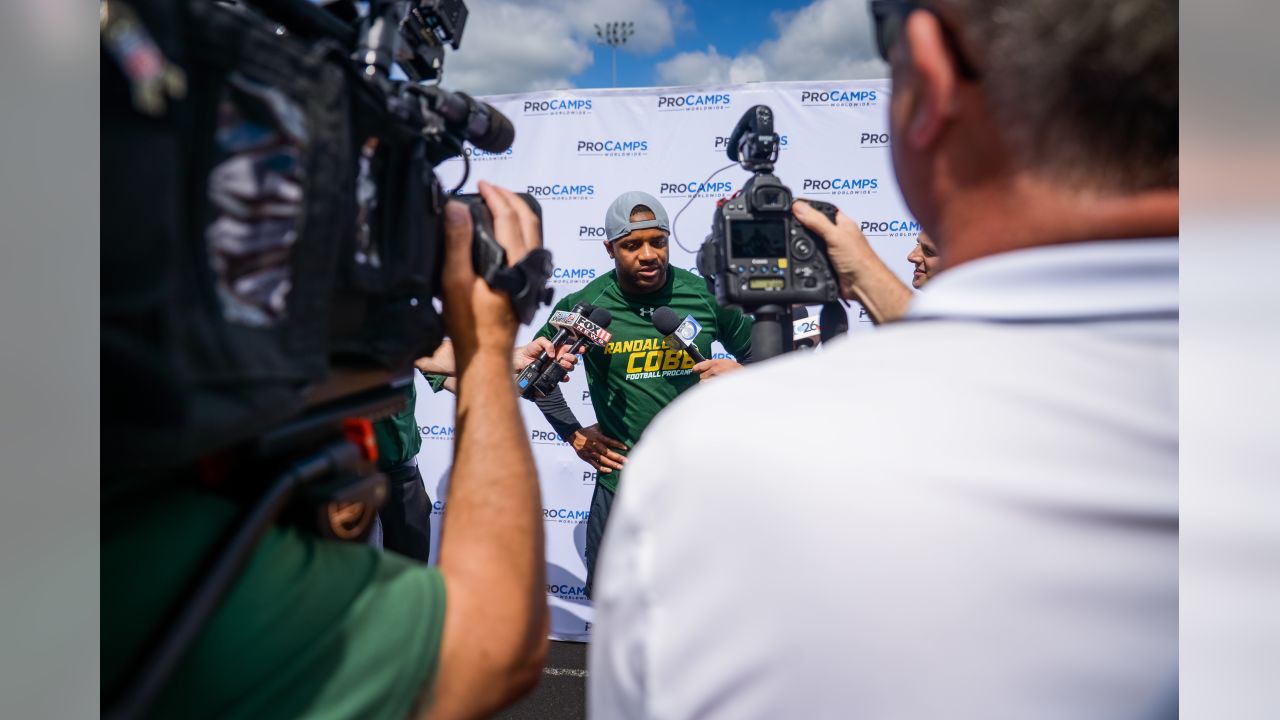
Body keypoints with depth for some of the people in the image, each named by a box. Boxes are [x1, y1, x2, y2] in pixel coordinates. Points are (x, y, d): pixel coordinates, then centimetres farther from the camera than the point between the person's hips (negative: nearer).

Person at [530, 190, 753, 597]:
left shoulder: (706, 296, -5)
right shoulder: (585, 306, -6)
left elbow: (757, 354, 9)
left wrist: (739, 373, -14)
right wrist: (575, 437, 3)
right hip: (623, 479, 0)